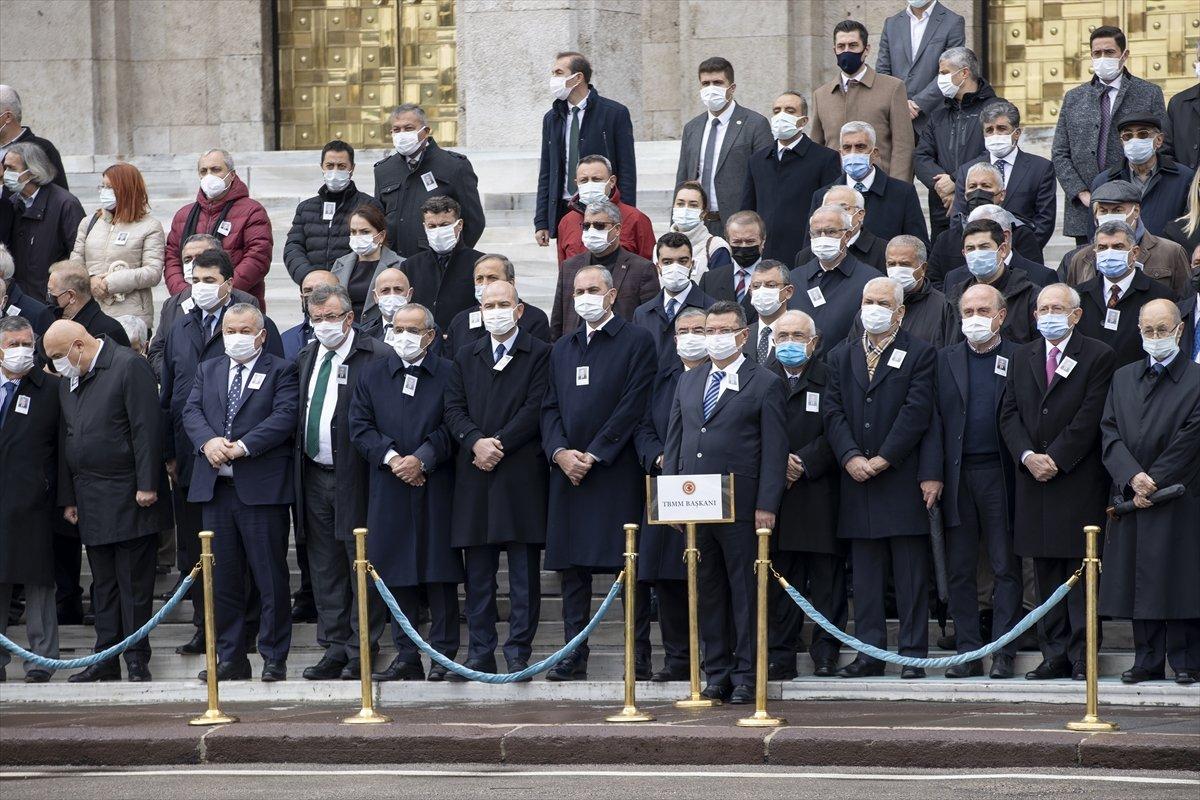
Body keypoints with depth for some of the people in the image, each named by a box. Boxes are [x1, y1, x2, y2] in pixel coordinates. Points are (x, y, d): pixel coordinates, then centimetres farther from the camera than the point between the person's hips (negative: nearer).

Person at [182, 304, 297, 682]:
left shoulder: (281, 371, 3)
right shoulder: (207, 371, 17)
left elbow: (284, 417, -10)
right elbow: (191, 411, 6)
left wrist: (243, 446, -19)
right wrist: (208, 441, -14)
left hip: (261, 489, -5)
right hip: (215, 488, 5)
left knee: (271, 577, -2)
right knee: (223, 579, 7)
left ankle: (274, 658, 5)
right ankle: (230, 658, 13)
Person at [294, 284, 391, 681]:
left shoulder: (377, 357, -10)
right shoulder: (307, 357, 13)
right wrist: (299, 465, 10)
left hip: (355, 478, -7)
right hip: (315, 477, 7)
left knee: (362, 566, -1)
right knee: (325, 569, 11)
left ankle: (360, 653, 4)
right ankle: (335, 648, 17)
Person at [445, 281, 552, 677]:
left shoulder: (540, 354, 2)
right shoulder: (466, 357, 16)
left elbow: (535, 410, -6)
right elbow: (454, 409, 8)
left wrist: (498, 443, -12)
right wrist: (476, 442, -9)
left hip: (522, 474, -4)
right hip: (474, 474, 4)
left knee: (524, 572, -2)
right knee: (478, 572, 4)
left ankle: (519, 652, 2)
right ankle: (480, 654, 8)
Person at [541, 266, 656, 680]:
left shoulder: (637, 341, 0)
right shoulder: (562, 347, 18)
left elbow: (633, 406, -8)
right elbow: (550, 407, 14)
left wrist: (593, 455, -12)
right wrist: (560, 452, -4)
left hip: (616, 471, -5)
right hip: (568, 471, 5)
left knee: (627, 564, -6)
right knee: (572, 567, 5)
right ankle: (574, 657, 8)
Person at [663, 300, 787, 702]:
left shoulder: (765, 384, 0)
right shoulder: (688, 382, 17)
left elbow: (775, 450, -5)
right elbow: (674, 441, 17)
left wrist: (766, 506, -11)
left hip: (741, 504, -5)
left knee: (745, 590, -2)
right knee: (708, 590, 8)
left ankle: (746, 675, 3)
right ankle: (717, 673, 13)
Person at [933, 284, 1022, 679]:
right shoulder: (945, 360, 10)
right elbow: (934, 420, 5)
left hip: (1001, 475, -3)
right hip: (957, 477, 3)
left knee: (1006, 568, 1)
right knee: (960, 570, 5)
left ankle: (1004, 654, 5)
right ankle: (968, 653, 11)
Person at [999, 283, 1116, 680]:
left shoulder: (1098, 356, -1)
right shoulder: (1022, 357, 14)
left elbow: (1090, 417, -9)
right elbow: (1009, 414, 8)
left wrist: (1056, 460, -12)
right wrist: (1028, 457, -8)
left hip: (1079, 480, -5)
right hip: (1034, 480, 5)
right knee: (1047, 573, 6)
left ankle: (1083, 656, -2)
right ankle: (1054, 655, 9)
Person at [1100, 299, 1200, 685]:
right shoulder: (1122, 378, 13)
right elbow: (1110, 433, 6)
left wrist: (1153, 482, -11)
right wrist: (1133, 476, -9)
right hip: (1132, 497, 4)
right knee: (1139, 582, 5)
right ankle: (1147, 660, 11)